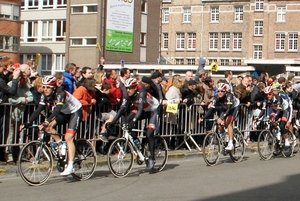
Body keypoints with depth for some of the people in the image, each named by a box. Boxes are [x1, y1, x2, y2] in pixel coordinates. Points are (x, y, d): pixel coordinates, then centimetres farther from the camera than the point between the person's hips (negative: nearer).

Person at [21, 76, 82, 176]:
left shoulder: (60, 94, -32)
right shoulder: (45, 96, -13)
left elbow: (57, 110, -44)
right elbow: (38, 110, -17)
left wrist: (46, 122, -55)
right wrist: (27, 123, -28)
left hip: (75, 112, -7)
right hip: (64, 113, 7)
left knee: (68, 137, -20)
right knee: (48, 126, -17)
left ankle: (70, 166, -19)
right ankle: (61, 146, 2)